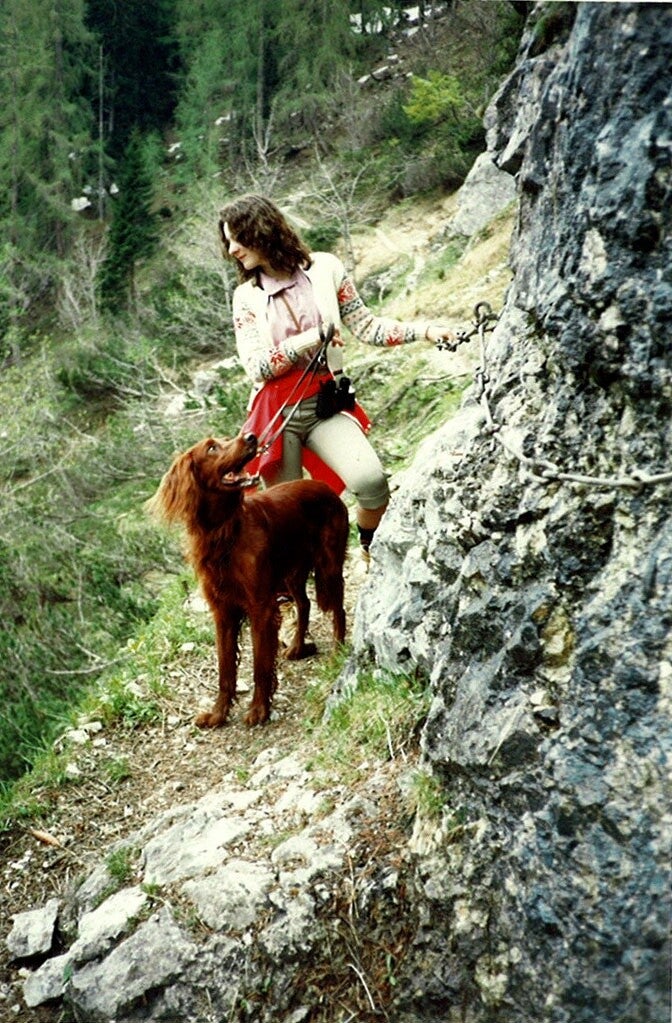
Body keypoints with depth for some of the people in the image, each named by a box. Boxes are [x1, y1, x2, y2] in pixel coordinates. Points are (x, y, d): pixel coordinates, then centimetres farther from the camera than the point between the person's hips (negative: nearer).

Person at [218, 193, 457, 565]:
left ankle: (371, 548, 6)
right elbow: (256, 367, -3)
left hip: (326, 405, 0)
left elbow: (364, 325, 4)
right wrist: (308, 339, -15)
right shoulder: (246, 296, 6)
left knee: (371, 481, -22)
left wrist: (423, 331, -8)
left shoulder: (324, 268, 4)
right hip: (277, 415, 1)